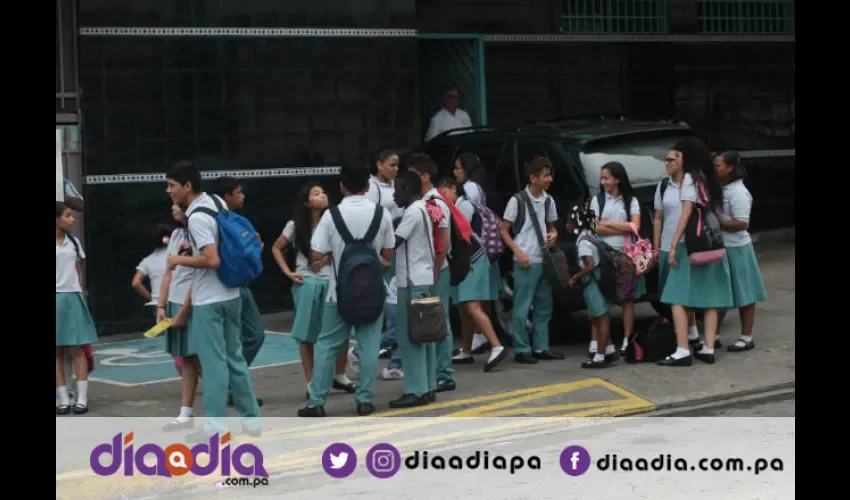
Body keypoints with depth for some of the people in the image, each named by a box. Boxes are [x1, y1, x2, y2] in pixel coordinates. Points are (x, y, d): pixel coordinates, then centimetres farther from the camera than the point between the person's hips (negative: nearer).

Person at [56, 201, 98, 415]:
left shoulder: (73, 242, 10)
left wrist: (80, 294, 12)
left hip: (72, 299, 3)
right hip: (56, 299, -3)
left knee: (77, 349, -1)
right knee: (58, 351, 2)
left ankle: (82, 398, -1)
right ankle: (63, 399, 4)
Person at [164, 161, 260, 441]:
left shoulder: (196, 218, -19)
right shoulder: (217, 202, 8)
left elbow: (212, 261, -27)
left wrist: (179, 260, -13)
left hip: (209, 301, -9)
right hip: (230, 294, 9)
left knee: (213, 362, -3)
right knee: (234, 357, 14)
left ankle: (215, 426, 2)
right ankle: (250, 419, 19)